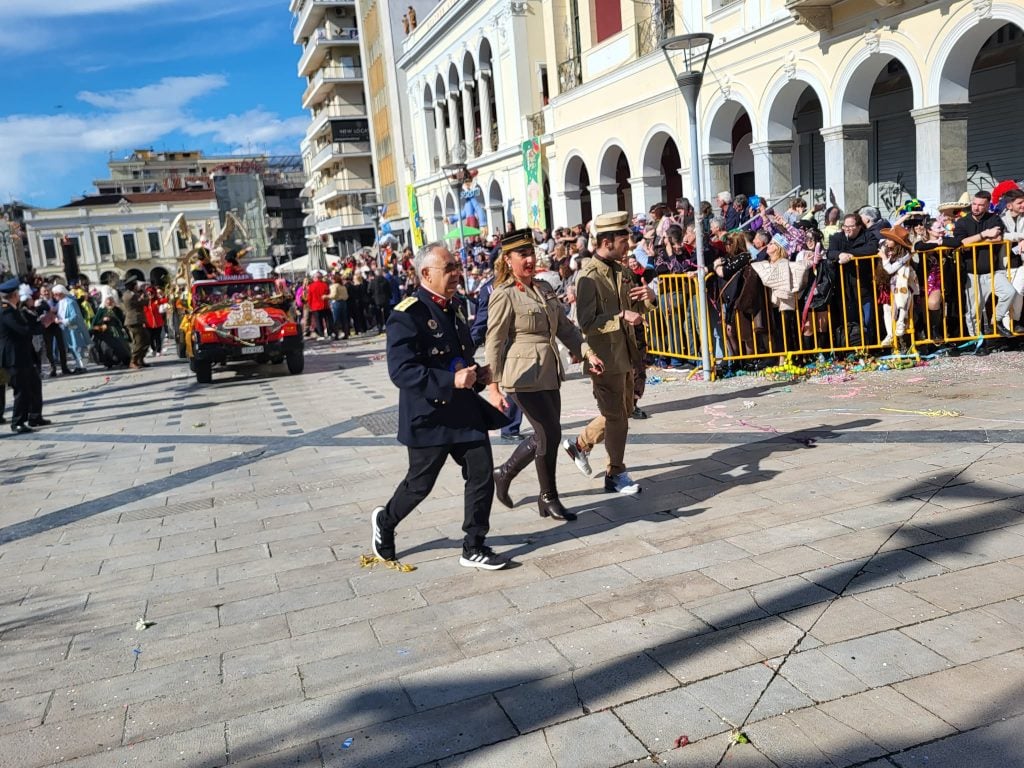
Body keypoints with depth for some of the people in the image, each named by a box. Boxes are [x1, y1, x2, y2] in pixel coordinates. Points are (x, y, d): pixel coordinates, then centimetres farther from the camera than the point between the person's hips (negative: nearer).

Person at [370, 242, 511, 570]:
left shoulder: (453, 307, 11)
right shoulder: (407, 315, -16)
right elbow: (401, 371, -24)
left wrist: (477, 374, 4)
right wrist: (452, 380, -28)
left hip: (466, 410, 7)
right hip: (429, 415, -7)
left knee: (482, 476, 3)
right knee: (420, 484, 8)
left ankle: (474, 547, 17)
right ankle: (385, 521, 38)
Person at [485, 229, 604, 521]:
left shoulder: (545, 288, 11)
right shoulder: (504, 295, -11)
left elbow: (565, 327, 15)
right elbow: (494, 343, -11)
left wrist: (587, 352, 1)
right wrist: (493, 387, -14)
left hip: (549, 374, 8)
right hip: (524, 376, -8)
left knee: (545, 435, 13)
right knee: (550, 434, -4)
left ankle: (504, 473, 34)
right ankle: (548, 499, 15)